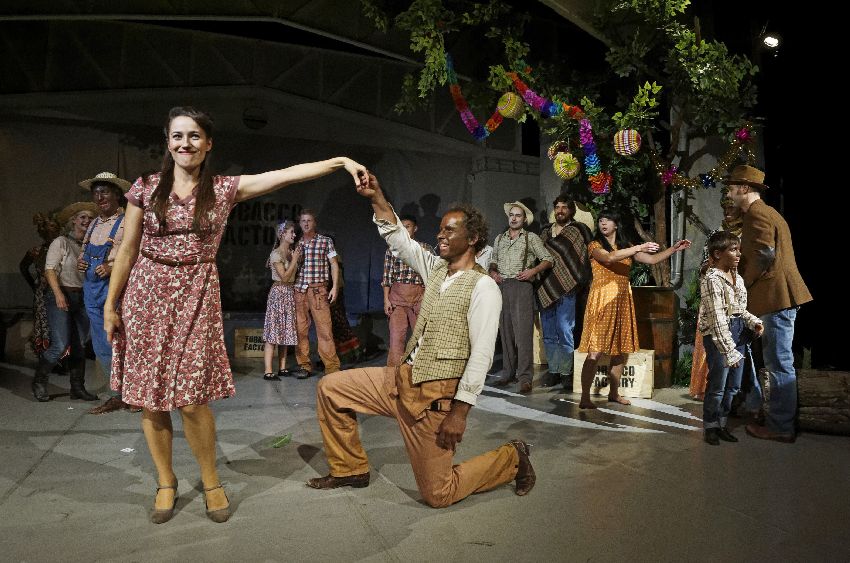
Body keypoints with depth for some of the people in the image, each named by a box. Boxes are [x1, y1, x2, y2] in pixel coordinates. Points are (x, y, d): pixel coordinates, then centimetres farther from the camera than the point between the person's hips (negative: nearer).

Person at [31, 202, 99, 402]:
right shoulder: (61, 242, -2)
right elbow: (50, 270, -8)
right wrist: (58, 294, -19)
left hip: (82, 297, 5)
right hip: (61, 295, -5)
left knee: (80, 346, 6)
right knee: (60, 345, -11)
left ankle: (78, 387, 15)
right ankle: (39, 382, 10)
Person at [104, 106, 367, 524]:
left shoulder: (225, 189, 2)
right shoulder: (146, 188, 3)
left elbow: (287, 174, -6)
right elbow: (128, 249, 6)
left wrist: (340, 161, -13)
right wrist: (110, 303, 5)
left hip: (196, 297, -1)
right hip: (147, 295, 1)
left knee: (191, 399, -5)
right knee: (149, 398, 5)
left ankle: (211, 482, 17)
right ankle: (166, 482, 25)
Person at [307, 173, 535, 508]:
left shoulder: (483, 287, -14)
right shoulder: (435, 268, 9)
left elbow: (481, 354, -19)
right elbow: (400, 240, 11)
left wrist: (460, 411, -22)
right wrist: (377, 198, -2)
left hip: (436, 393, -7)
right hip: (401, 378, 7)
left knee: (438, 494, -2)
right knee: (330, 389, 6)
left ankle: (512, 457, 19)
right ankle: (350, 469, 23)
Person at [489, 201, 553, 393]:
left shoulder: (531, 238, 5)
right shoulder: (499, 238, 18)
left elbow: (548, 260, 3)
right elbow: (493, 261, 25)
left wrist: (532, 271, -11)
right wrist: (493, 272, 4)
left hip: (522, 286, -5)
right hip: (502, 286, 5)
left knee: (523, 331, -11)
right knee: (505, 332, 6)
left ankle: (525, 377, -10)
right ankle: (509, 373, 14)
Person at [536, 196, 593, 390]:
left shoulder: (577, 231, 1)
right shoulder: (546, 231, 17)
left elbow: (584, 258, -3)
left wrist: (578, 283, -12)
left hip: (565, 289, -5)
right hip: (545, 289, 6)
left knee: (564, 331, -7)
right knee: (548, 334, 8)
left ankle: (566, 372, 2)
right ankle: (553, 370, 17)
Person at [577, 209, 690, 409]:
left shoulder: (625, 247, 15)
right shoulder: (595, 245, -2)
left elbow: (652, 259, 12)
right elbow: (609, 258, -21)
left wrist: (674, 249, 4)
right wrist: (638, 248, -24)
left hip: (623, 302, 6)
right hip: (602, 300, -6)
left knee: (621, 351, 9)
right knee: (595, 352, -11)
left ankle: (614, 393, 23)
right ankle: (585, 398, -7)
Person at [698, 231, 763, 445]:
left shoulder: (737, 277, 9)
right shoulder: (712, 279, -16)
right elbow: (717, 319, -21)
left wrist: (754, 321, -1)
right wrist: (730, 351, -23)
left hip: (738, 332, 8)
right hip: (718, 336, -8)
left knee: (733, 386, 14)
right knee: (717, 385, 2)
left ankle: (722, 424, 28)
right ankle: (711, 427, 18)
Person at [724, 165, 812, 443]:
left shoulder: (757, 213, -12)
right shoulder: (766, 212, 21)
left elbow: (765, 253, -22)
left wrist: (744, 282, -9)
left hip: (776, 296, -11)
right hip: (778, 295, 11)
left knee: (779, 362, -5)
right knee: (776, 360, 17)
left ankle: (781, 427, 2)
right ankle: (778, 415, 27)